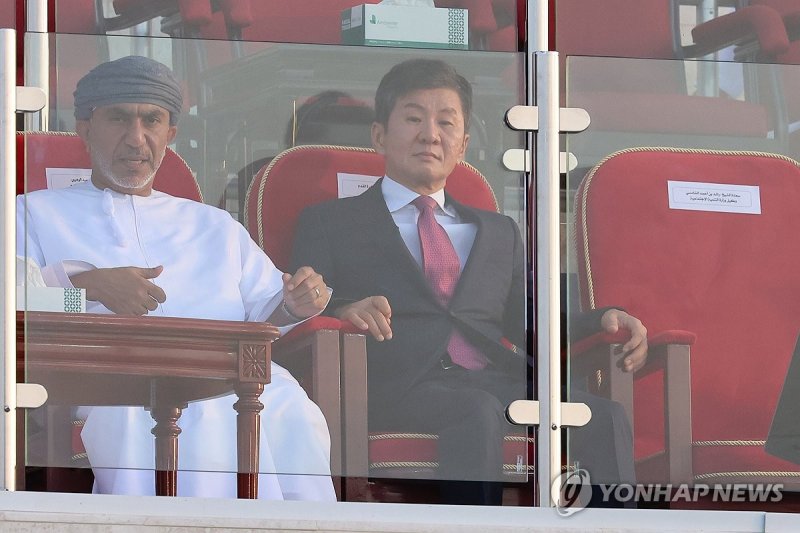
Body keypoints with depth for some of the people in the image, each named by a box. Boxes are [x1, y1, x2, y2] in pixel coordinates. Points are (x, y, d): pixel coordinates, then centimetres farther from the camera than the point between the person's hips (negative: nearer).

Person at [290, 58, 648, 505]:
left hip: (499, 380, 4)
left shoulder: (500, 233, 33)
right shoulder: (329, 224, 20)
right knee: (479, 412, -39)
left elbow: (531, 325, 25)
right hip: (401, 386, -4)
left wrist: (604, 321, 4)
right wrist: (342, 313, -18)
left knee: (604, 414, -29)